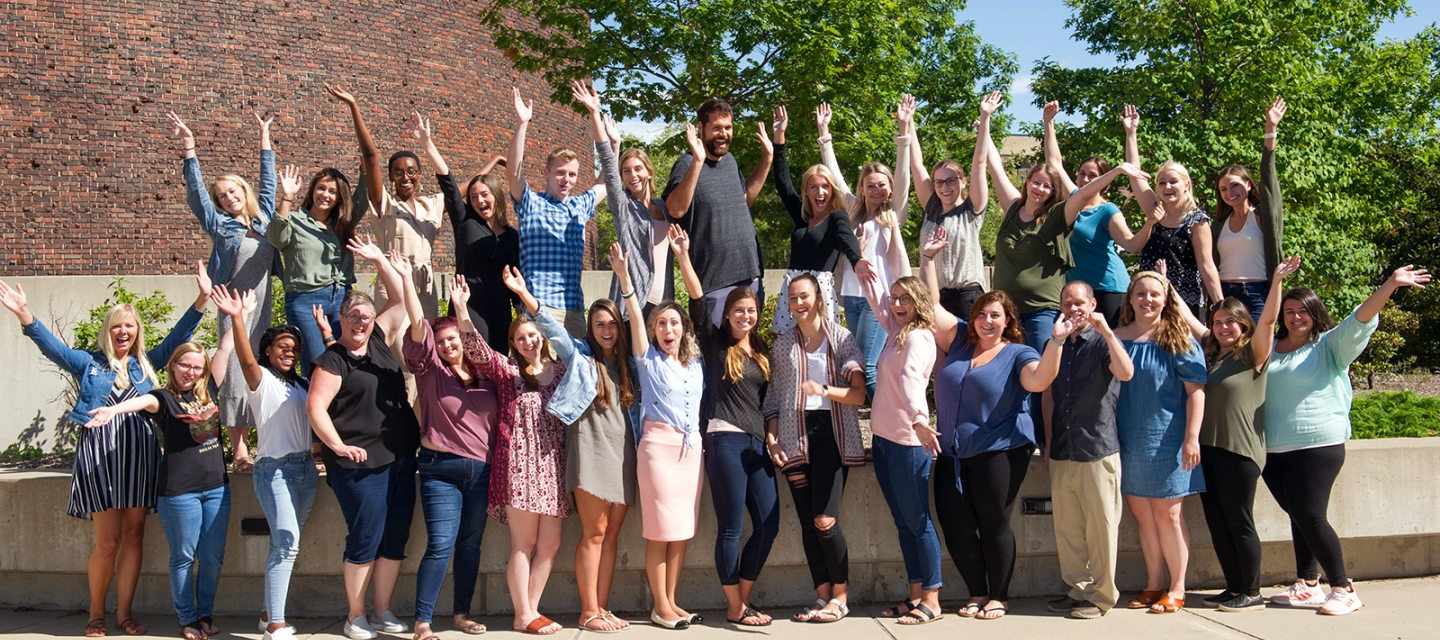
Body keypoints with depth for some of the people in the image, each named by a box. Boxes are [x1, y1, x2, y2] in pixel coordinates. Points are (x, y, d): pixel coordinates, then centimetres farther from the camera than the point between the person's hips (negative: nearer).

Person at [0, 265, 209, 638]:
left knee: (133, 536, 2)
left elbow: (179, 336, 13)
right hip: (100, 453, -2)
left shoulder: (146, 364, 16)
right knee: (108, 541, -5)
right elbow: (50, 345, 0)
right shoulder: (88, 364, 12)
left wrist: (202, 299, 3)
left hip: (140, 453, 2)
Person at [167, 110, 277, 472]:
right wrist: (188, 148, -9)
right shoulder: (220, 225, 4)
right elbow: (196, 190, -2)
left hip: (262, 307, 4)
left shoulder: (264, 219, 13)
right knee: (235, 374, -7)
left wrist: (264, 138, 30)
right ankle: (239, 452, -7)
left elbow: (268, 182, 23)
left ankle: (247, 440, 11)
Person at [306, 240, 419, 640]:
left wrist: (380, 260, 15)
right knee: (366, 539, -3)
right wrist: (338, 446, -16)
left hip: (400, 459, 6)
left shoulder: (379, 341, 12)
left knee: (396, 539, 9)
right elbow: (315, 406, -12)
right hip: (362, 464, -6)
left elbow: (400, 301, 20)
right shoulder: (333, 360, -5)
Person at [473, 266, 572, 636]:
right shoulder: (506, 369, 5)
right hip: (520, 462, -4)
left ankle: (531, 610, 13)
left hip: (552, 464, 4)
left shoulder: (561, 370, 14)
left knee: (550, 543, 3)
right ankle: (523, 616, 3)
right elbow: (476, 349, -7)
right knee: (524, 543, -3)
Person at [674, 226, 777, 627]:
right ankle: (735, 608, 7)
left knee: (768, 525, 3)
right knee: (731, 527, -3)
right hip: (725, 441, -6)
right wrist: (683, 256, -18)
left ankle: (742, 601, 16)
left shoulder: (762, 352, 16)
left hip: (757, 444, 6)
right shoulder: (715, 344, 2)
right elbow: (698, 302, -10)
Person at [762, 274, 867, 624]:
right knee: (807, 523, 2)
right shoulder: (782, 345, 12)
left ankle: (840, 595, 6)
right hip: (795, 437, 3)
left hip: (831, 434, -3)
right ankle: (823, 595, 12)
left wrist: (824, 390, -19)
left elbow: (859, 395, -4)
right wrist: (771, 436, 0)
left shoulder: (842, 338, 2)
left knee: (824, 521, -11)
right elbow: (773, 397, 13)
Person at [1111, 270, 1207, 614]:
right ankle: (1153, 584, 21)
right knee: (1140, 511, 9)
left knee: (1167, 512, 0)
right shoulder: (1117, 339, 5)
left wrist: (1192, 437, -14)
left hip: (1167, 439, -4)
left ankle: (1177, 589, 12)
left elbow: (1196, 390, -7)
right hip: (1128, 440, 4)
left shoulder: (1178, 339, -4)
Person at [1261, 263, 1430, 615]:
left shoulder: (1330, 345, 3)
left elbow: (1359, 322, -12)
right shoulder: (1269, 349, 14)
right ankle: (1307, 586, 19)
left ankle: (1344, 589, 3)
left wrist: (1390, 285, -24)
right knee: (1297, 516, 10)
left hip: (1318, 446, -5)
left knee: (1310, 516, -8)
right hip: (1273, 449, 5)